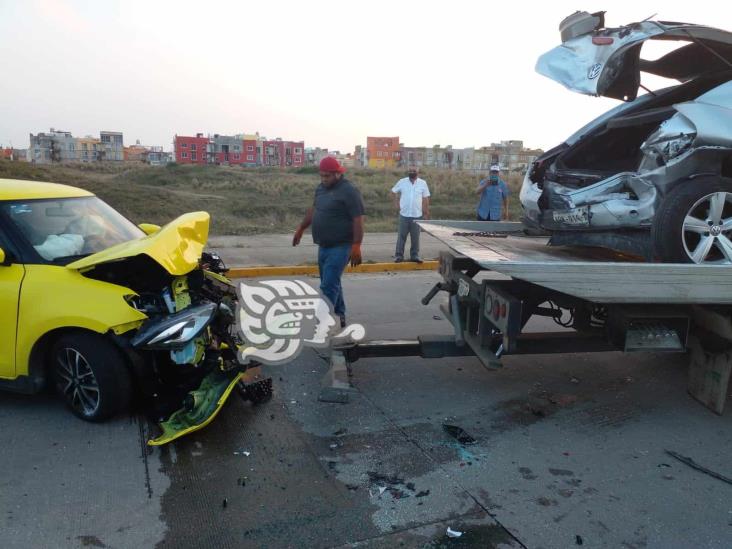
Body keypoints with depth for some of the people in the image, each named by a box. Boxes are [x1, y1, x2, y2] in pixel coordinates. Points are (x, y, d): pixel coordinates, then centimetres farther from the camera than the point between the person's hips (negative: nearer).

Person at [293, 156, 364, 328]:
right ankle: (339, 318, 27)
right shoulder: (321, 188, 11)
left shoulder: (349, 190, -14)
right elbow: (313, 210, 24)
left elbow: (358, 220, -18)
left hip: (340, 247, -8)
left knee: (328, 286, -10)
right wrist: (300, 229, 29)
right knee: (332, 284, 15)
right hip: (324, 246, 8)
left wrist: (356, 247, -22)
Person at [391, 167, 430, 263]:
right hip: (404, 214, -1)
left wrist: (426, 213, 4)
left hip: (417, 215, 1)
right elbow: (393, 191, 13)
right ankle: (399, 255, 12)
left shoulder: (422, 183, -1)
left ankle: (415, 256, 19)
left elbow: (426, 199, 5)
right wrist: (396, 203, 4)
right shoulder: (402, 182, -2)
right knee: (401, 236, 3)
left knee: (415, 237, 8)